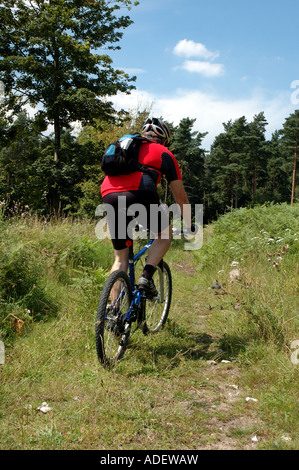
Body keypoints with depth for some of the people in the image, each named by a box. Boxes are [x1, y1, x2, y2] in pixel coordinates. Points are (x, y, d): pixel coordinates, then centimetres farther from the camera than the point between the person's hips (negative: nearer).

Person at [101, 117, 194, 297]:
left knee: (120, 258, 16)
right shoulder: (165, 154, 21)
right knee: (165, 234, 23)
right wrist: (189, 224, 35)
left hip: (109, 196, 4)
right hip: (139, 193, -4)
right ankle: (146, 276, 4)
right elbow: (180, 196, 22)